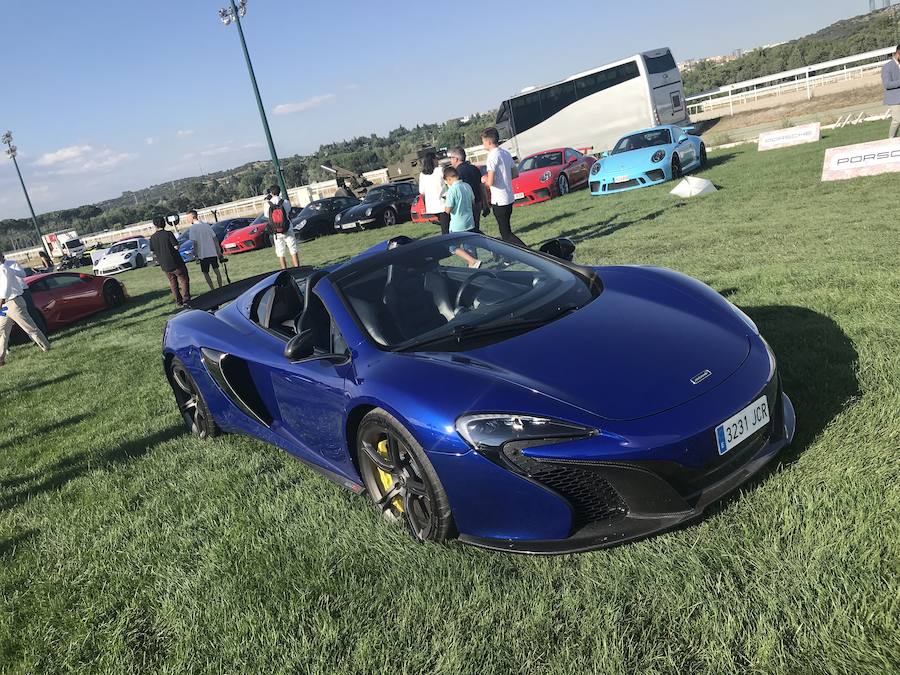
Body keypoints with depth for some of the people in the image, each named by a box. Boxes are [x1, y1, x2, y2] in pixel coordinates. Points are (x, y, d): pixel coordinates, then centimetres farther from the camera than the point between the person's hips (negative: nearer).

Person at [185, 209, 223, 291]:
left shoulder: (193, 228, -9)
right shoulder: (206, 225, 7)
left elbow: (195, 242, -16)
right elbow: (215, 238, 7)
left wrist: (195, 254, -7)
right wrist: (219, 251, 12)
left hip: (203, 254, -4)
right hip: (213, 253, 4)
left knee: (205, 273, 9)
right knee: (216, 270, 12)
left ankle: (212, 289, 6)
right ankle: (220, 287, 13)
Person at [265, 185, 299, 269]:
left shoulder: (268, 204, -7)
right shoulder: (285, 202, -7)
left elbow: (266, 215, 7)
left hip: (276, 233, 0)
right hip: (287, 230, 0)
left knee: (280, 253, 7)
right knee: (293, 251, 5)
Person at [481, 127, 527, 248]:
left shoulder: (493, 156, -17)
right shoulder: (506, 154, 9)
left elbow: (490, 182, -22)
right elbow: (515, 174, 16)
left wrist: (485, 179, -2)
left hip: (499, 201, -9)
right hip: (509, 198, 9)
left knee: (506, 233, -6)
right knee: (505, 230, 19)